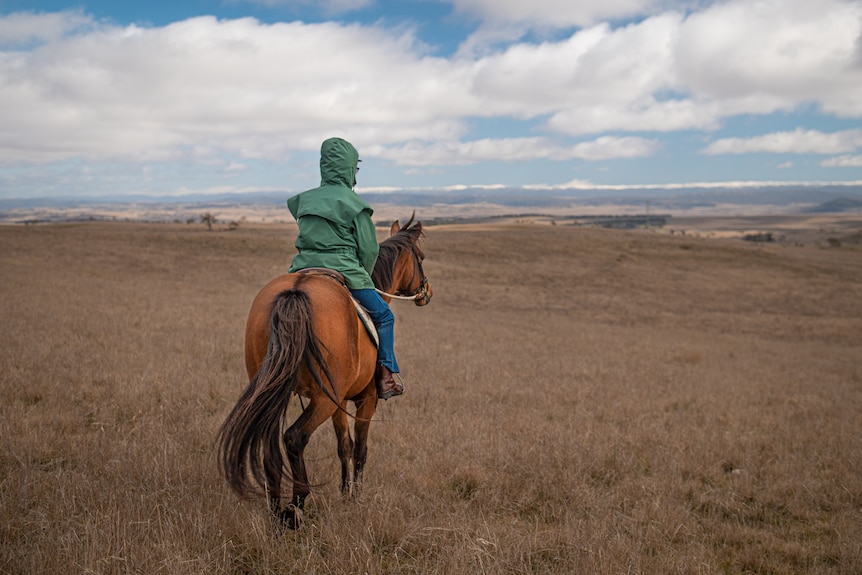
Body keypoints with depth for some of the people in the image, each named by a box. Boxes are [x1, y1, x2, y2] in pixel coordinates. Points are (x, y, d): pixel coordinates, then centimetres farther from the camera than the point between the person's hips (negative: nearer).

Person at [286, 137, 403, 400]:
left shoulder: (304, 200, 13)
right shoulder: (355, 204, -4)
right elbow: (369, 250, -5)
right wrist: (362, 277, 13)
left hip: (303, 270, 6)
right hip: (342, 270, -5)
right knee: (383, 315, 9)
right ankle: (387, 375, 3)